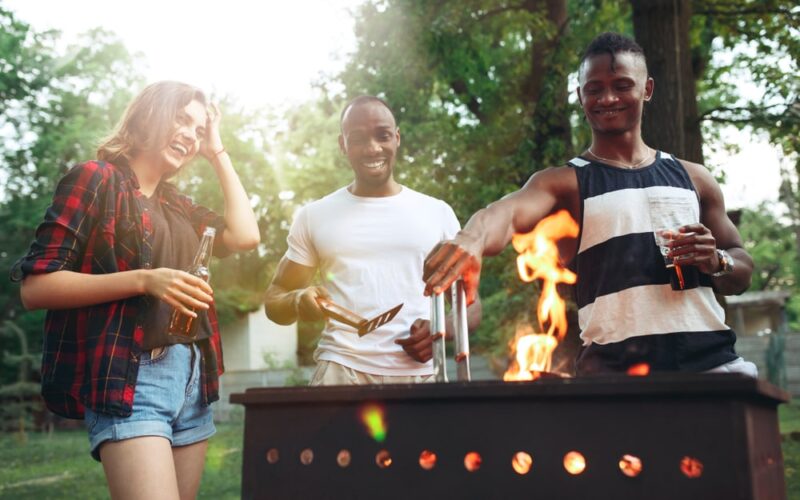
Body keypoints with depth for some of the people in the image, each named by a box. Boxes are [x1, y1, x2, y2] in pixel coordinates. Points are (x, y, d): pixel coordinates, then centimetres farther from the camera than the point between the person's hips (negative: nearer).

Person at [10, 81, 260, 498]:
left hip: (192, 377, 7)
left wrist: (217, 152, 12)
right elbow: (34, 286, -9)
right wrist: (144, 280, -20)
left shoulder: (176, 204, 19)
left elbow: (244, 236, 5)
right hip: (128, 380, -7)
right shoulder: (96, 179, -2)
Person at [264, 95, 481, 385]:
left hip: (420, 373, 0)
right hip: (342, 371, 0)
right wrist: (298, 302, -11)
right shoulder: (314, 217, 10)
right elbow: (274, 300, 12)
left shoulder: (438, 213, 10)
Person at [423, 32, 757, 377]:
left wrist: (717, 262, -4)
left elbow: (742, 274, 20)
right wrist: (472, 238, -42)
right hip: (615, 366, -3)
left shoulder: (694, 178, 15)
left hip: (711, 359, 4)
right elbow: (508, 212, -18)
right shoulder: (564, 182, 4)